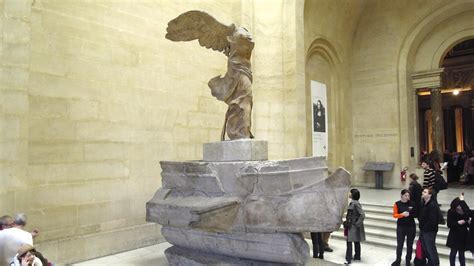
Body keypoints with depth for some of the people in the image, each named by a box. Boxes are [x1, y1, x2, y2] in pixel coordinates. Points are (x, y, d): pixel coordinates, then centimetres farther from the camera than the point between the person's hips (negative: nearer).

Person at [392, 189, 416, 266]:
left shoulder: (412, 203, -5)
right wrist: (402, 214, -22)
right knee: (399, 244, 3)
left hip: (411, 227, 1)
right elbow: (395, 215, -5)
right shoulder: (397, 204, -7)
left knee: (409, 245, 11)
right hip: (401, 227, -1)